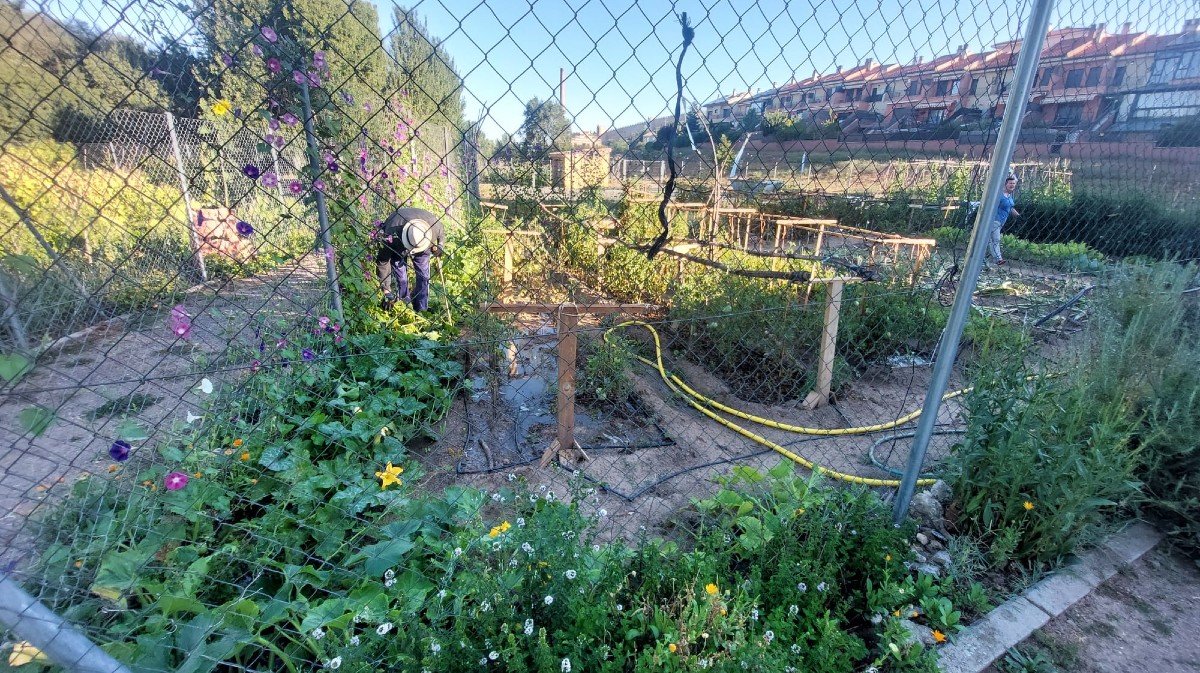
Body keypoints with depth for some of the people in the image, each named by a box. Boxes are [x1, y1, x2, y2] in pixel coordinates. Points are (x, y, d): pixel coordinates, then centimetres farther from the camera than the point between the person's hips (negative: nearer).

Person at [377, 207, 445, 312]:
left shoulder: (434, 224, -39)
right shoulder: (391, 235, -43)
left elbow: (442, 233, -9)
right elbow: (383, 261, -31)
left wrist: (440, 246, -27)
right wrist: (386, 291, -29)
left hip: (423, 243, 2)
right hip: (397, 247, -2)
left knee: (423, 275, -4)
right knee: (400, 277, -8)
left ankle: (421, 310, 8)